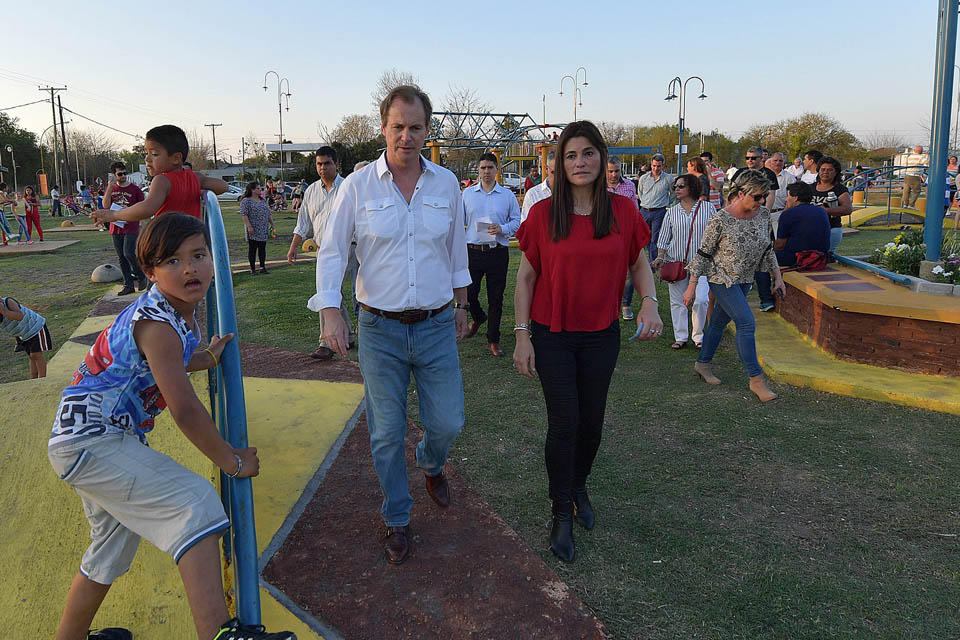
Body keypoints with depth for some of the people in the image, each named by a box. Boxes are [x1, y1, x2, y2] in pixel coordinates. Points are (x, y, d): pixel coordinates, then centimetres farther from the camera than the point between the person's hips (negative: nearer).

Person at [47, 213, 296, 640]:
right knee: (194, 503, -24)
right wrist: (233, 462, -15)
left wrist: (209, 356, 31)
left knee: (113, 548, 25)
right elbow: (185, 411, -25)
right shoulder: (157, 324, -24)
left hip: (88, 441, 10)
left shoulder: (181, 310, 4)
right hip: (89, 441, -10)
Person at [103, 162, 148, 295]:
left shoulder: (134, 189, -1)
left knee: (129, 254, -16)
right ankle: (128, 285, 12)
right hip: (116, 228, 4)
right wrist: (110, 187, -14)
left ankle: (141, 276, 7)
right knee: (121, 258, 6)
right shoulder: (110, 188, 9)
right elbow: (105, 205, -5)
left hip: (131, 227, -4)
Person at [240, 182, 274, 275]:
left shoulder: (263, 200, 15)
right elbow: (244, 214, -14)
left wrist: (272, 224, 12)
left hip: (263, 230, 6)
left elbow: (269, 213, 19)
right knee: (252, 249, 0)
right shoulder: (246, 201, -6)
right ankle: (252, 269, 5)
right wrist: (249, 226, -21)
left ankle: (263, 267, 14)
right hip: (253, 231, -6)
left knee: (262, 248, 8)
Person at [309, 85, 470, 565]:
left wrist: (461, 303, 18)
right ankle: (397, 519, 29)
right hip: (379, 329, -2)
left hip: (437, 326, 2)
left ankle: (431, 465, 45)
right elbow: (331, 251, -3)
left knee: (448, 422, 8)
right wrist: (330, 309, -15)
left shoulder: (446, 184, 3)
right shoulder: (358, 186, -5)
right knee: (386, 434, 7)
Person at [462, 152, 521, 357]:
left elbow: (517, 221, 6)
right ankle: (477, 317, 35)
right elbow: (460, 221, 11)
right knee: (469, 292, -1)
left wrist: (501, 229, -13)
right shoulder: (467, 193, 8)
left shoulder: (507, 195, 5)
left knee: (496, 298, 4)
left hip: (498, 253, -1)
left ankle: (493, 340, 16)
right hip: (473, 251, 1)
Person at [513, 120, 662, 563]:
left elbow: (640, 263, 8)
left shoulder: (622, 211, -2)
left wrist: (649, 303, -12)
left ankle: (579, 488, 41)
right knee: (564, 423, 1)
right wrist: (522, 335, -7)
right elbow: (526, 276, -3)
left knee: (591, 422, 13)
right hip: (552, 335, -2)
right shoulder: (543, 214, -7)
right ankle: (562, 513, 21)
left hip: (602, 335, 2)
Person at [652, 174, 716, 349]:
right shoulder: (672, 212, 8)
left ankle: (698, 336, 7)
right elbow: (664, 237, 10)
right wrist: (660, 257, -2)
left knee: (701, 300, -11)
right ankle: (680, 337, 15)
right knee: (677, 302, 4)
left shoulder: (708, 207, 3)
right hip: (675, 262, 2)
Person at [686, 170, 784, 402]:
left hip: (744, 279, 6)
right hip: (722, 279, -6)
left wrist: (778, 277, 9)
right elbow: (703, 254, -13)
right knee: (747, 323, -13)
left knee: (719, 322, 15)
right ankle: (756, 379, -4)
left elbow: (768, 249, 11)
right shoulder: (720, 220, -20)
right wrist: (692, 287, -12)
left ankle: (702, 363, 32)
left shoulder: (763, 215, -2)